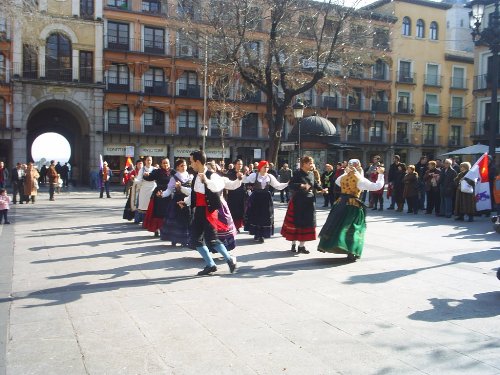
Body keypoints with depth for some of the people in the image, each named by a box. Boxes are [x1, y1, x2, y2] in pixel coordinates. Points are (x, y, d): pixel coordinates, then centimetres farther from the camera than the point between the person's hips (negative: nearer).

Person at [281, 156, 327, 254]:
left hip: (309, 203, 5)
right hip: (298, 202, -5)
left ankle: (302, 245, 16)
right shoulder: (298, 174, -10)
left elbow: (315, 184, 18)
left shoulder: (311, 174, 6)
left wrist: (322, 189, 1)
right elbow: (290, 185, -18)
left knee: (307, 223, 7)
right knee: (296, 223, 3)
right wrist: (301, 185, -31)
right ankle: (294, 244, 18)